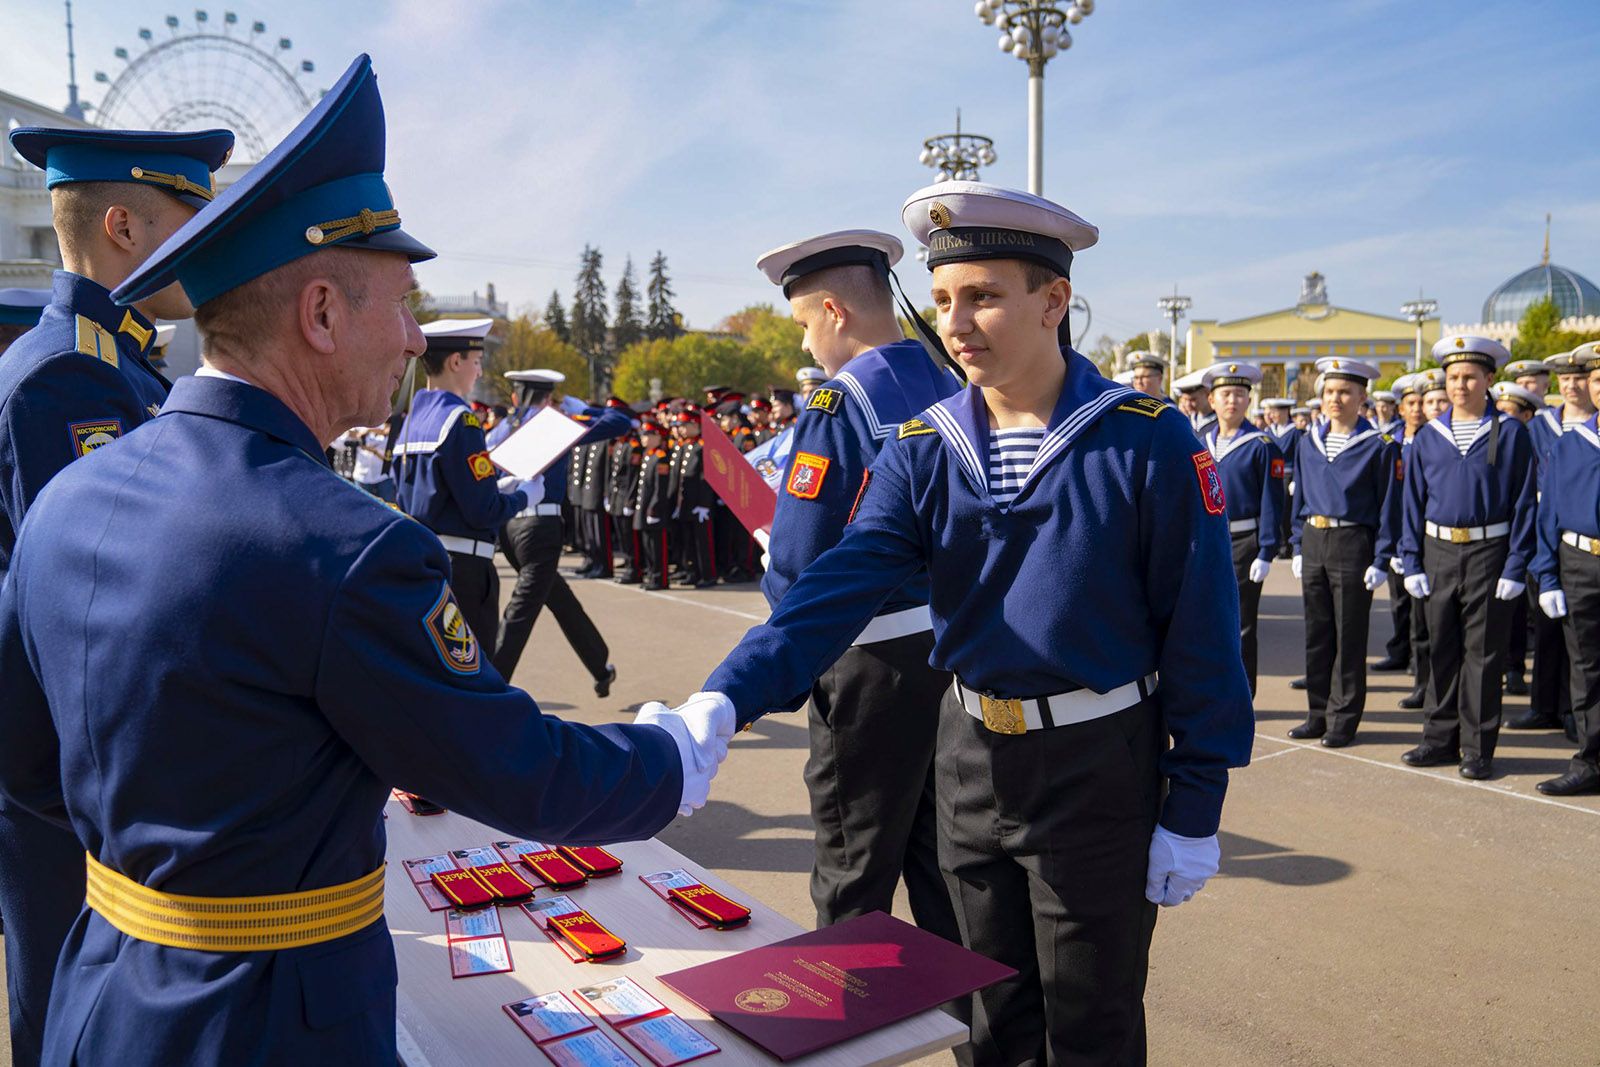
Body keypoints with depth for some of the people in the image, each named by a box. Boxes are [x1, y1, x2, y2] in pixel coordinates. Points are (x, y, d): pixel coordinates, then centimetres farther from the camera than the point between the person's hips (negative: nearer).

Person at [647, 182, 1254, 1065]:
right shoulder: (923, 450, -3)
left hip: (1097, 769, -3)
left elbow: (1201, 631, -11)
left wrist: (1194, 812, -9)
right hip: (970, 756, 4)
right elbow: (840, 585, -15)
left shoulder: (1147, 442, -14)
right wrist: (724, 701, -30)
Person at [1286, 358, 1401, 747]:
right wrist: (1299, 547, 11)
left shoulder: (1379, 446, -5)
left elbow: (1388, 506, -6)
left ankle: (1344, 718, 13)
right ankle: (1318, 713, 21)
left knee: (1349, 637, 3)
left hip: (1353, 544, -5)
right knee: (1316, 633, 11)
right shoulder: (1310, 441, 9)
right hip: (1314, 541, 5)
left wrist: (1381, 561, -10)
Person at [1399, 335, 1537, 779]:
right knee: (1441, 650, 10)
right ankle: (1441, 738, 21)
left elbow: (1523, 503, -4)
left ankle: (1478, 748, 12)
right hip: (1439, 551, 3)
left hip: (1488, 553, -3)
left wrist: (1516, 567, -10)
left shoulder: (1511, 433, -2)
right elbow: (1413, 502, 8)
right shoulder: (1429, 437, 6)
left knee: (1482, 652, 3)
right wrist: (1412, 563, 2)